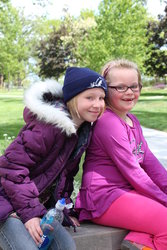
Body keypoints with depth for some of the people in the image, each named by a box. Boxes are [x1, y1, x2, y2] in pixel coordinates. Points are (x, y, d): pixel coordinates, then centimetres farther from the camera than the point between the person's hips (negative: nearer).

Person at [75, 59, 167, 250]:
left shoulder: (132, 120, 12)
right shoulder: (108, 122, -16)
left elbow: (149, 161, 10)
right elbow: (132, 172, -18)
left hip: (127, 192, 10)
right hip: (104, 198, -10)